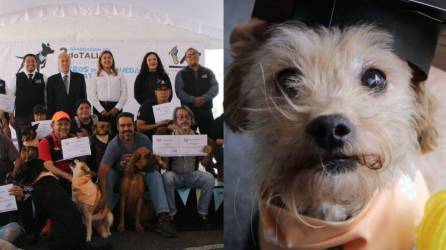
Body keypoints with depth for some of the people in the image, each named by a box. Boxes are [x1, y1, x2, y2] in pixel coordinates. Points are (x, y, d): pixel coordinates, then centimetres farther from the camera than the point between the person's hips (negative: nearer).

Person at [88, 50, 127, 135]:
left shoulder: (120, 75, 11)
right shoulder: (95, 76, 10)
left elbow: (124, 94, 5)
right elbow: (91, 95, 3)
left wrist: (117, 108, -7)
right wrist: (101, 110, -7)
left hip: (115, 107, 0)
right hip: (99, 107, 0)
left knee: (115, 131, -5)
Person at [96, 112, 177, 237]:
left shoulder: (143, 139, -17)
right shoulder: (113, 145, -27)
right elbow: (102, 172, -37)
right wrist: (104, 196, -49)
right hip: (119, 176, -2)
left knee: (155, 174, -27)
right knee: (108, 174, -33)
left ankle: (163, 218, -35)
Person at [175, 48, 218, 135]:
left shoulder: (208, 72, 13)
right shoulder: (181, 74, 8)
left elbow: (215, 87, 2)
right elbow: (179, 91, -4)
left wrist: (204, 98, -16)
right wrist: (194, 100, -18)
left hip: (206, 110, 2)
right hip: (188, 110, -2)